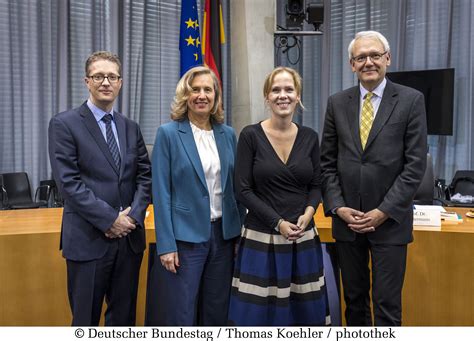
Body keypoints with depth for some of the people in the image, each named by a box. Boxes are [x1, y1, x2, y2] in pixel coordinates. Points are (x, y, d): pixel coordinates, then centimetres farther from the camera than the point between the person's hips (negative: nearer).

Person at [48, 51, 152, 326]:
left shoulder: (131, 127, 12)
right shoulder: (65, 124, -4)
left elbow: (145, 175, 9)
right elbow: (69, 181, -12)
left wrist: (134, 215, -7)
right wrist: (109, 219, -15)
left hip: (130, 236, 5)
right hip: (88, 239, -4)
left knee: (124, 317, 15)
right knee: (86, 319, 8)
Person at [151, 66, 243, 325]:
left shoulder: (228, 134, 7)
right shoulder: (168, 133, -5)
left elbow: (234, 187, 11)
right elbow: (161, 193, -8)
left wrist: (238, 234, 8)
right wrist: (166, 245, -12)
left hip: (223, 234, 4)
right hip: (185, 236, -4)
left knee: (217, 313, 14)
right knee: (180, 314, 4)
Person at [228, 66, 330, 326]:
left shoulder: (310, 137, 5)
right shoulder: (250, 135, -6)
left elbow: (316, 185, 10)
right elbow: (243, 190, -8)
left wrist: (308, 212, -10)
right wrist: (278, 223, -14)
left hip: (303, 237, 4)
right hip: (261, 238, -3)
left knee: (305, 309, 9)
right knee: (258, 311, 3)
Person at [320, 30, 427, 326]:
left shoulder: (411, 100, -2)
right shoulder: (337, 103, 6)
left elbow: (416, 164, -7)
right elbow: (327, 162, 6)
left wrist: (383, 212, -12)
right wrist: (338, 207, -5)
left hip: (390, 222, -3)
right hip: (347, 220, 3)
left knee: (387, 303, 2)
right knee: (354, 299, 15)